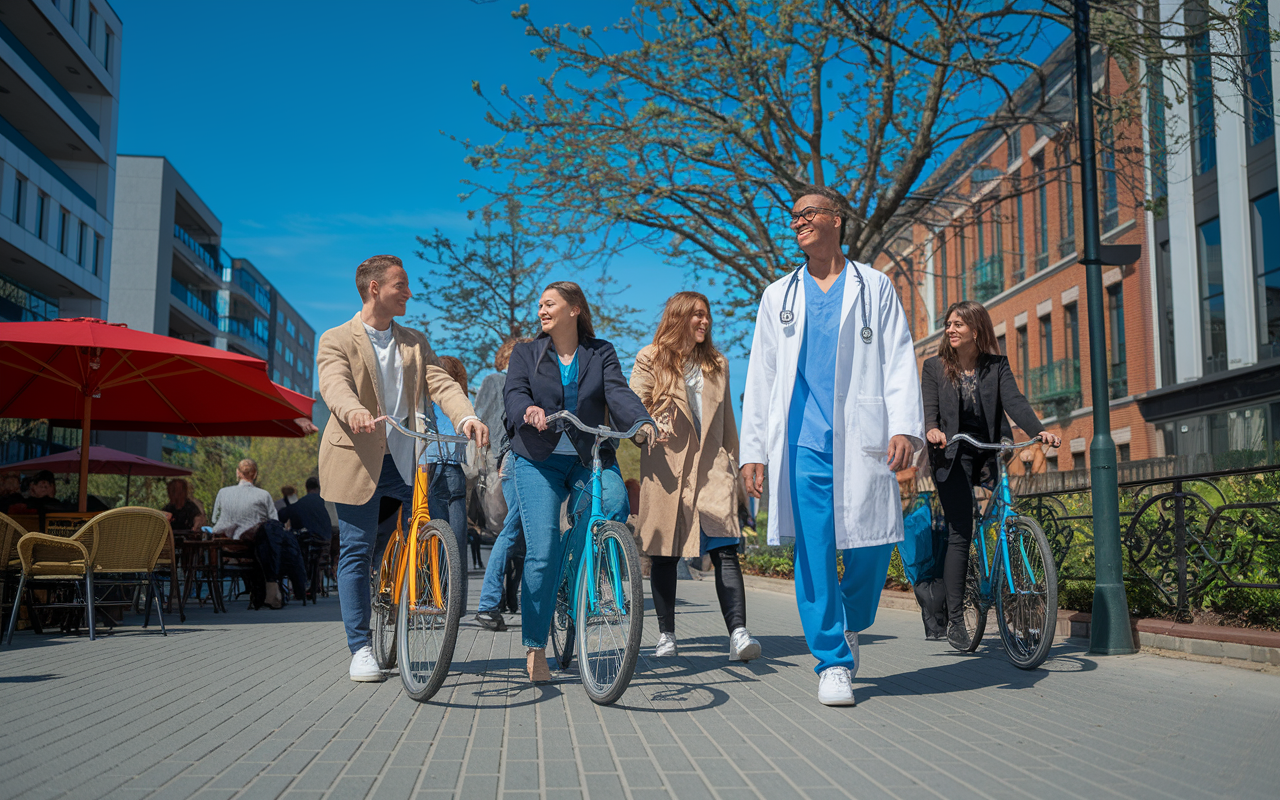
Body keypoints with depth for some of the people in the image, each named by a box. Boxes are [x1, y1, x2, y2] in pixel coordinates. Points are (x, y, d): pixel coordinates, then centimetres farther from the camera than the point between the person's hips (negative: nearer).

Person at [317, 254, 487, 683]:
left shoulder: (415, 342, 16)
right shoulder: (336, 340, 2)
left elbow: (440, 382, 1)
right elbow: (334, 385, -17)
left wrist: (467, 417, -20)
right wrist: (355, 412, -41)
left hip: (407, 458, 4)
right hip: (357, 459, -4)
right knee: (357, 551, -1)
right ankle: (361, 649, 9)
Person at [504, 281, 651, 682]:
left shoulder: (601, 352, 12)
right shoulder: (526, 353, 12)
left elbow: (618, 392, -4)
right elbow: (514, 392, -5)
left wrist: (643, 422, -25)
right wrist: (529, 410, -29)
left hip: (591, 458, 1)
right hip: (538, 460, -1)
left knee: (614, 505, -29)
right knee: (543, 551, -11)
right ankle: (535, 649, 2)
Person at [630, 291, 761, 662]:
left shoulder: (717, 364, 19)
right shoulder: (651, 359, 7)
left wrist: (733, 465, 18)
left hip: (711, 467, 2)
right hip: (665, 468, -2)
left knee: (725, 548, -13)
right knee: (664, 555, 4)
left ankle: (738, 633, -18)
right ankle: (666, 636, 15)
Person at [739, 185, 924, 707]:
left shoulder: (874, 287, 13)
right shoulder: (779, 296, 18)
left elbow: (899, 360, 5)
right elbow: (760, 377, 14)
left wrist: (905, 427, -10)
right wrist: (753, 449, 6)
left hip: (862, 439, -1)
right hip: (803, 442, 1)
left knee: (871, 545, -2)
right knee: (814, 552, -4)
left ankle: (849, 625, 26)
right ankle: (833, 662, 6)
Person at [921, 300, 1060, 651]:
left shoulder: (997, 365, 7)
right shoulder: (934, 367, 6)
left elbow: (1014, 401, -6)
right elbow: (928, 409, -3)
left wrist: (1039, 430, -25)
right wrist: (932, 429, -27)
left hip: (990, 453, 2)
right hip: (953, 455, -2)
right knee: (960, 534, -11)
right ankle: (955, 619, -8)